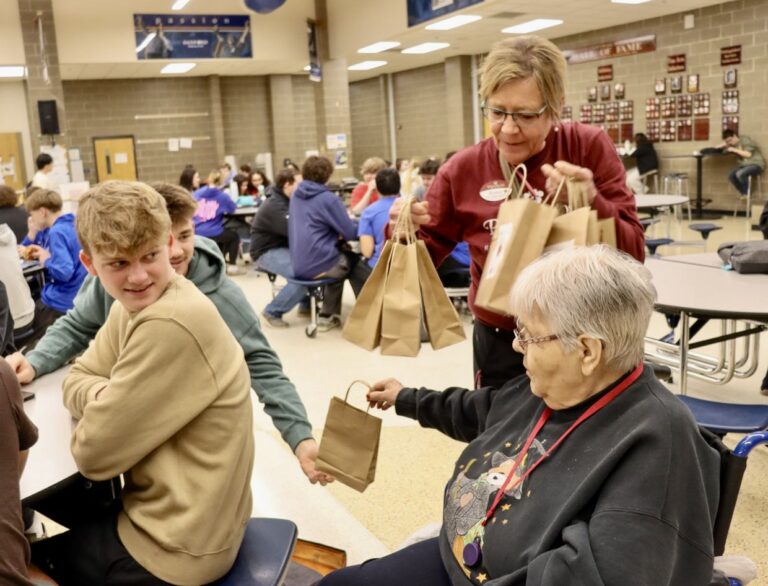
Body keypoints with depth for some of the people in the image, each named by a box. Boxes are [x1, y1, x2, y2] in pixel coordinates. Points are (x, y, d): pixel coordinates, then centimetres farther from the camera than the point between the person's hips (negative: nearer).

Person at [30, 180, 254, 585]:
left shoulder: (172, 324, -29)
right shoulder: (134, 305, 0)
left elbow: (93, 453, -23)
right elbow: (77, 379, 7)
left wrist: (97, 401, -3)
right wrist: (104, 395, -15)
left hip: (178, 544, -8)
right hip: (180, 512, 8)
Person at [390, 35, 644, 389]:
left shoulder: (590, 149, -7)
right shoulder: (463, 170, -4)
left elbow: (634, 253, -9)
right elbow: (426, 255, 3)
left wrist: (592, 203, -26)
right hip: (500, 345, 1)